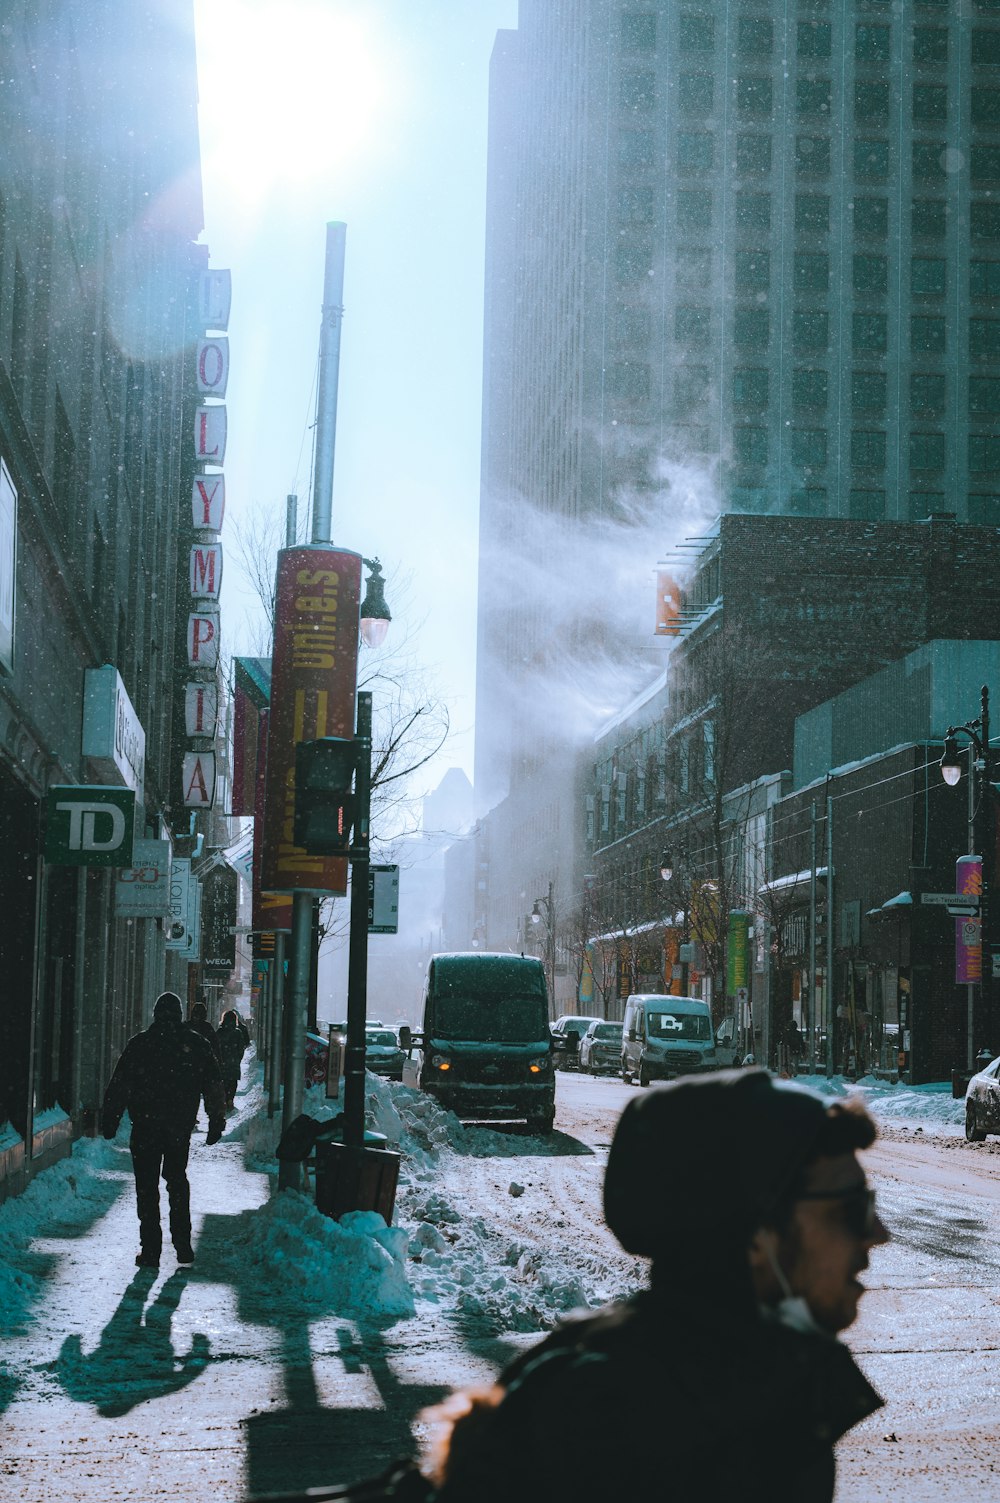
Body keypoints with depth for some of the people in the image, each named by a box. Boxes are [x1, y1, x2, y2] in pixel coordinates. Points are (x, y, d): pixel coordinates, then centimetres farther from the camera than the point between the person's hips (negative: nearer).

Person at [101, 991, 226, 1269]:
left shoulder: (139, 1044, -3)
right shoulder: (196, 1044, 2)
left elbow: (118, 1086, -3)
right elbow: (214, 1087, 4)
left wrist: (109, 1121, 3)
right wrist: (217, 1122, 10)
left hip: (145, 1127, -2)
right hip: (180, 1128, 2)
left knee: (147, 1186, 4)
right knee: (177, 1179, 19)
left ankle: (150, 1249, 1)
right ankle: (182, 1244, 15)